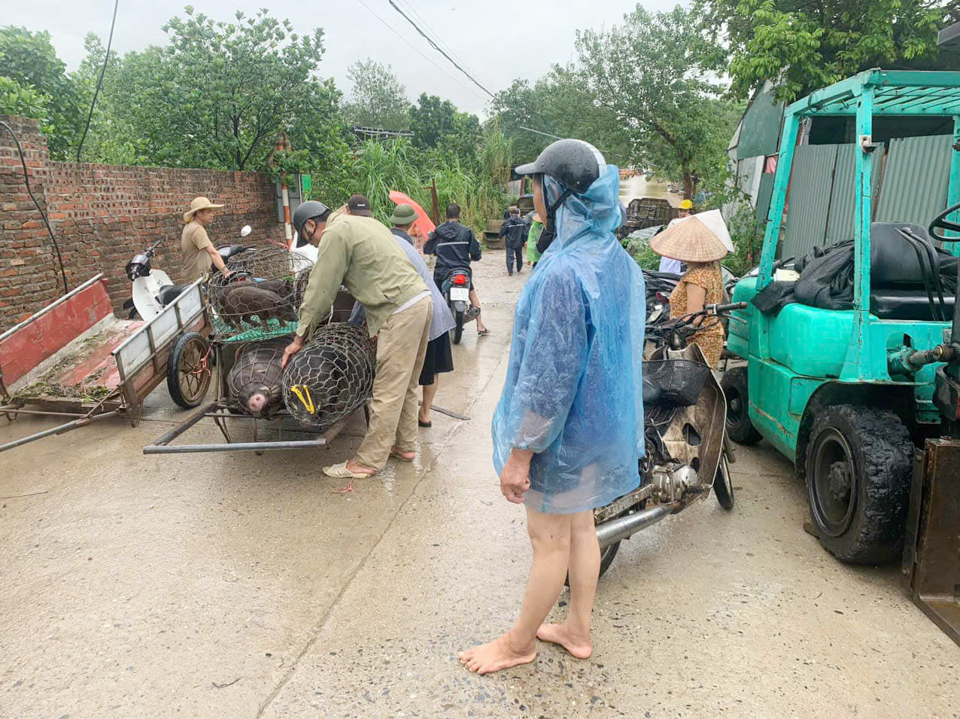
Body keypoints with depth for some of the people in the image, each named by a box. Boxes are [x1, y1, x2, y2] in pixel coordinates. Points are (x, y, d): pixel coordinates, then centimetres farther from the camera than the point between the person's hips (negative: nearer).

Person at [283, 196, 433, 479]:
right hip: (421, 300, 10)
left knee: (387, 392, -4)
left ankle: (369, 461, 3)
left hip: (401, 312, -10)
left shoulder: (335, 233, -7)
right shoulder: (367, 223, 22)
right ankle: (405, 446, 28)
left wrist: (299, 338, 1)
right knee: (405, 385, 18)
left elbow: (321, 291, -6)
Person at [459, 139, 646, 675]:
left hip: (565, 431, -9)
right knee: (580, 526, 21)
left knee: (550, 539, 9)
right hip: (605, 424, 9)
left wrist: (520, 452, -18)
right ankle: (578, 632, 40)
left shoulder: (563, 273, -27)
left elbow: (548, 375, -27)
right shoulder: (620, 261, 4)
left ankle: (519, 644, 31)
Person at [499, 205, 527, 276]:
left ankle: (510, 271, -7)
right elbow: (525, 233, 1)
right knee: (519, 256, 19)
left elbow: (502, 231, -2)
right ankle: (519, 269, 32)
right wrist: (524, 241, 11)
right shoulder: (522, 222, -3)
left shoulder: (507, 222, -12)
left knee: (510, 256, 0)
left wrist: (499, 236, 17)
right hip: (519, 243, 3)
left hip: (509, 243, -3)